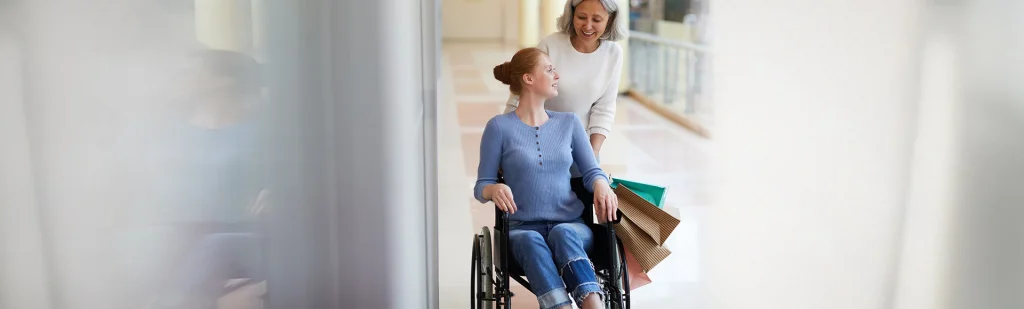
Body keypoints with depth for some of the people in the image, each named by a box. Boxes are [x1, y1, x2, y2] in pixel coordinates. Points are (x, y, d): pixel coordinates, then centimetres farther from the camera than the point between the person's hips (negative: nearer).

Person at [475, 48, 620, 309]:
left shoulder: (569, 122, 15)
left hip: (571, 226, 2)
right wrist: (495, 189, -18)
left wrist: (601, 185, -12)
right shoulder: (500, 127, 5)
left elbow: (591, 170, 12)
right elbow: (481, 186, 6)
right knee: (531, 243, -37)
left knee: (562, 234, -34)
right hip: (522, 228, -2)